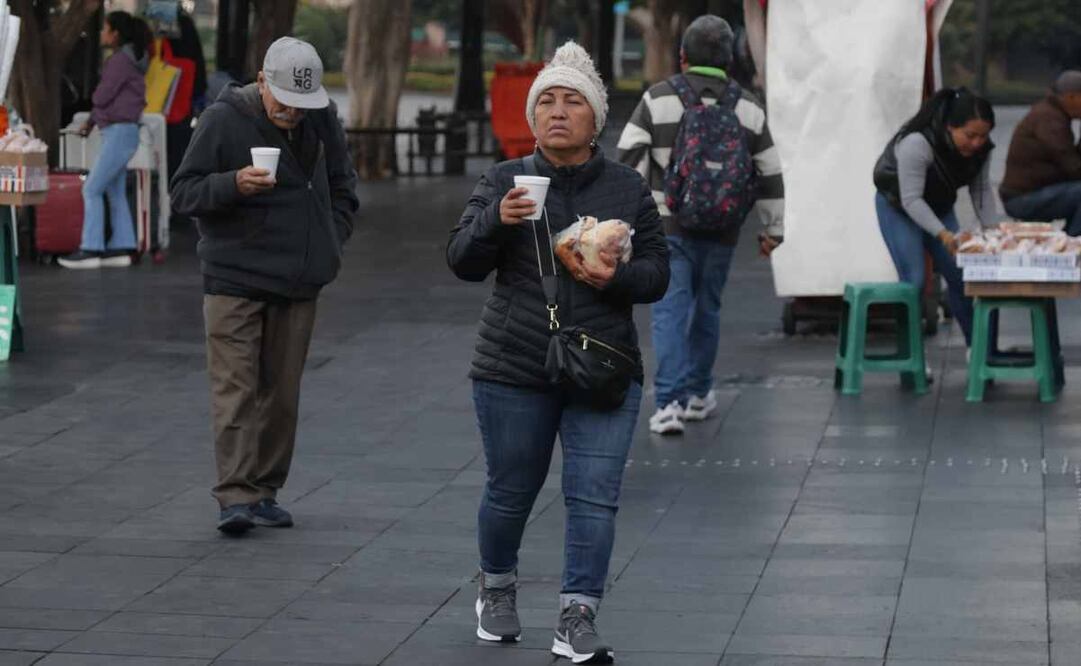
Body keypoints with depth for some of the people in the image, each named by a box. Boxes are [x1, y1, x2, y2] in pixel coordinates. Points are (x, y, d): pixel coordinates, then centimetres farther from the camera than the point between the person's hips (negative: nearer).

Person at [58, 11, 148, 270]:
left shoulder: (121, 61, -16)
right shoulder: (128, 59, 14)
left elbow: (101, 97, -16)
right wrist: (91, 121, 12)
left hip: (120, 132, -10)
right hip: (118, 133, 10)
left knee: (92, 189, -8)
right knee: (115, 192, 11)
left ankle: (90, 250, -8)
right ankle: (121, 248, 12)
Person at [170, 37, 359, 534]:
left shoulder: (322, 121, 4)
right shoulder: (224, 120, -10)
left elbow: (343, 189, 19)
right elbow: (183, 192, -9)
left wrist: (329, 243, 6)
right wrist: (234, 183, -26)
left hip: (298, 284, 5)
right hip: (234, 281, -4)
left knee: (281, 394, 8)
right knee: (235, 389, -9)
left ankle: (264, 493, 16)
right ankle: (235, 497, -11)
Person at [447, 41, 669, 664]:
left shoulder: (628, 188, 4)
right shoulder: (505, 181, 1)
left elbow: (657, 274, 5)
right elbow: (463, 261, -5)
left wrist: (615, 278, -16)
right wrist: (496, 221, -25)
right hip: (515, 371, 0)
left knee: (594, 497, -9)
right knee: (511, 493, 12)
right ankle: (497, 588, 38)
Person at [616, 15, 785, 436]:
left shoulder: (658, 99, -4)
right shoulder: (748, 108, 5)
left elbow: (630, 160, -8)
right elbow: (769, 175, 10)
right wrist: (773, 229, 19)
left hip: (669, 226, -3)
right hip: (722, 229, 3)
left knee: (671, 311, -4)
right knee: (706, 308, 17)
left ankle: (670, 402, -15)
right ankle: (698, 394, 28)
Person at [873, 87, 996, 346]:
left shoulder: (981, 147, -16)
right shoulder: (917, 143, -37)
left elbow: (981, 190, -6)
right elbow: (911, 200, -36)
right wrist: (943, 234, -43)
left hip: (938, 206, 6)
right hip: (898, 206, -6)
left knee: (959, 276, 1)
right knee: (913, 281, -15)